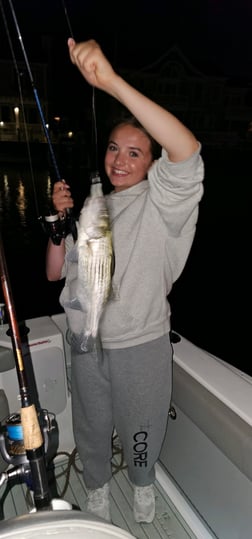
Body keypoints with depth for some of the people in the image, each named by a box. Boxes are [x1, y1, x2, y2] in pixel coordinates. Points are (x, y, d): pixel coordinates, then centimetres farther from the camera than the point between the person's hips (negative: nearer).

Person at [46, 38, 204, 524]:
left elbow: (187, 152, -34)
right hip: (88, 343, 4)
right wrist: (60, 219, -12)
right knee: (91, 427, 22)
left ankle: (143, 484, 53)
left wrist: (112, 82, -39)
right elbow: (55, 272, 4)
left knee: (140, 428, 20)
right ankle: (96, 488, 53)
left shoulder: (161, 201, -10)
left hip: (142, 344, -3)